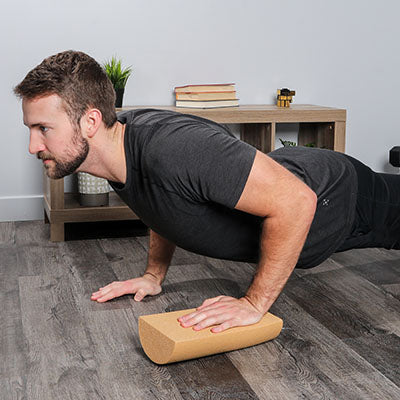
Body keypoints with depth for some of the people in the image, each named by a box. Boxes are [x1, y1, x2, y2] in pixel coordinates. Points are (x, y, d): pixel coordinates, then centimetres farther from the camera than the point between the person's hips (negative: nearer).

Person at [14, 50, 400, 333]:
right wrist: (154, 275, 1)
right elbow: (168, 203, 6)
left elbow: (295, 201, -44)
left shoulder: (174, 149, -45)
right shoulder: (121, 137, -16)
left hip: (339, 198, -7)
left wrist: (254, 303, -35)